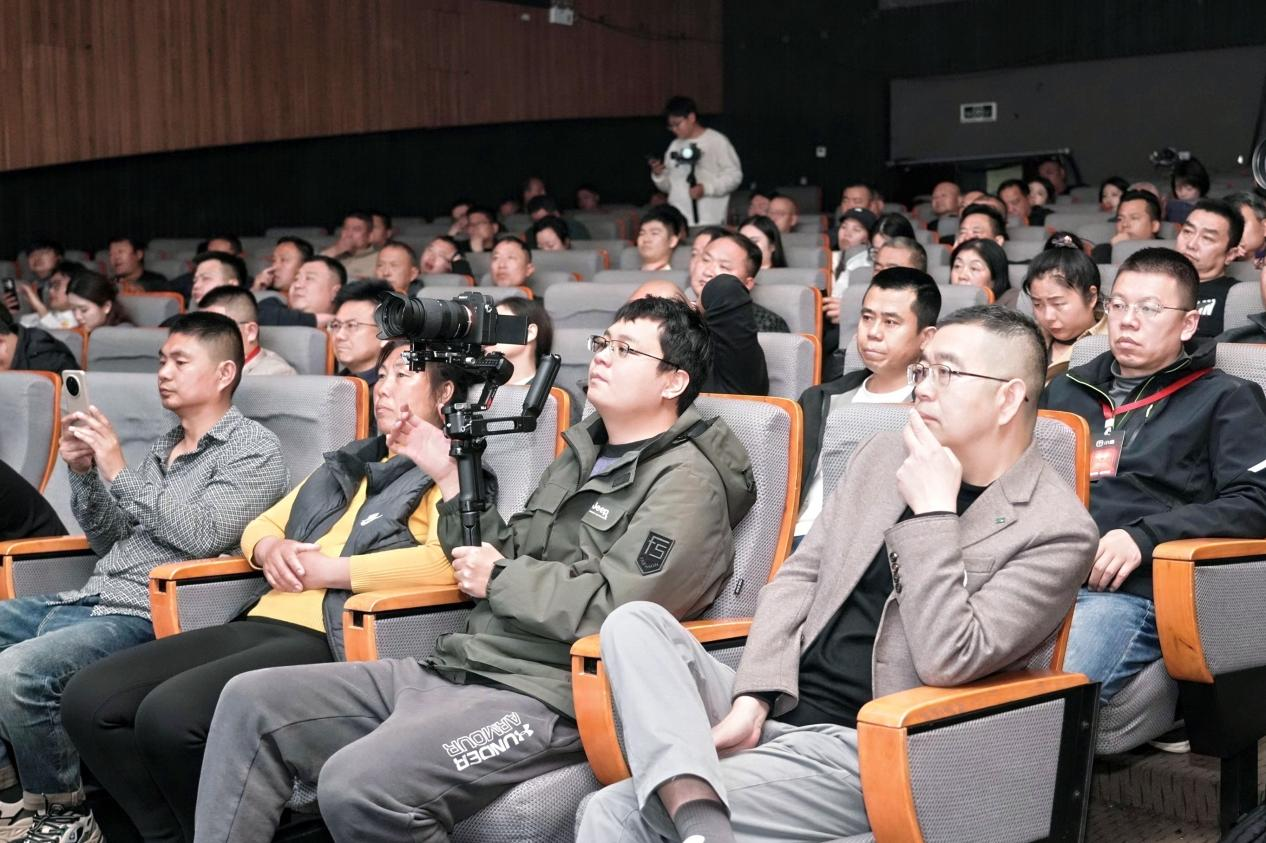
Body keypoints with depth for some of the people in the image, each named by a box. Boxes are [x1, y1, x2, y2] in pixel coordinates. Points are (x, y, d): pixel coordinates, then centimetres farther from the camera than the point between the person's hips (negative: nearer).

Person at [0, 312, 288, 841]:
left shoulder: (253, 448, -3)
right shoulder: (165, 446, 21)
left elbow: (201, 536, -18)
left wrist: (120, 472, -14)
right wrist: (84, 472, 6)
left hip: (146, 617, -9)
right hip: (91, 599, 9)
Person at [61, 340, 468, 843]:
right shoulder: (346, 464, 27)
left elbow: (446, 561, -17)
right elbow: (261, 525, 31)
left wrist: (327, 569, -11)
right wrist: (269, 548, 6)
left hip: (333, 641, -8)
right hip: (265, 622, 8)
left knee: (168, 714, -29)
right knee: (89, 699, -9)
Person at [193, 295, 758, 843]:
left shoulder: (685, 484, -5)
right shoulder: (582, 456, 24)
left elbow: (613, 607, -18)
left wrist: (500, 578, -6)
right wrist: (449, 477, 16)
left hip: (544, 698, -9)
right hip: (453, 671, 10)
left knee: (357, 784, -33)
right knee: (251, 701, -2)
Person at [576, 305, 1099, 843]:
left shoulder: (1058, 530, -9)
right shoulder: (884, 456, 11)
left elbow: (948, 660, -19)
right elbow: (798, 576, 10)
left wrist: (933, 512, -17)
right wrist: (752, 700, -5)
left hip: (866, 752, -7)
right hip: (772, 711, 8)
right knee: (635, 622, -22)